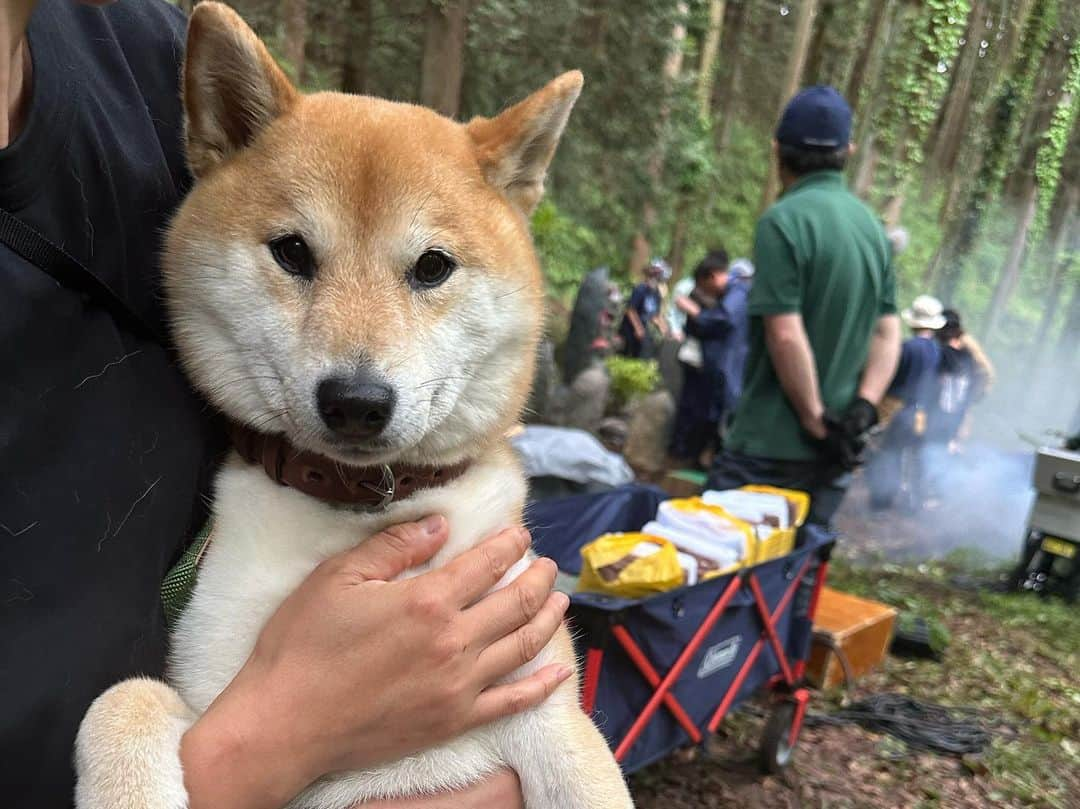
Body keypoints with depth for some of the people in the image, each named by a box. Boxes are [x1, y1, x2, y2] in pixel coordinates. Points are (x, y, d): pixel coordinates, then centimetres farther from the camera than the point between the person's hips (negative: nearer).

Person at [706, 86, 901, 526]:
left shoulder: (784, 220, -13)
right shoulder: (872, 225, 11)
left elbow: (786, 335, -18)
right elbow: (888, 333, 10)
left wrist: (817, 422, -11)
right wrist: (863, 409, 1)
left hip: (770, 446, -7)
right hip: (834, 453, 7)